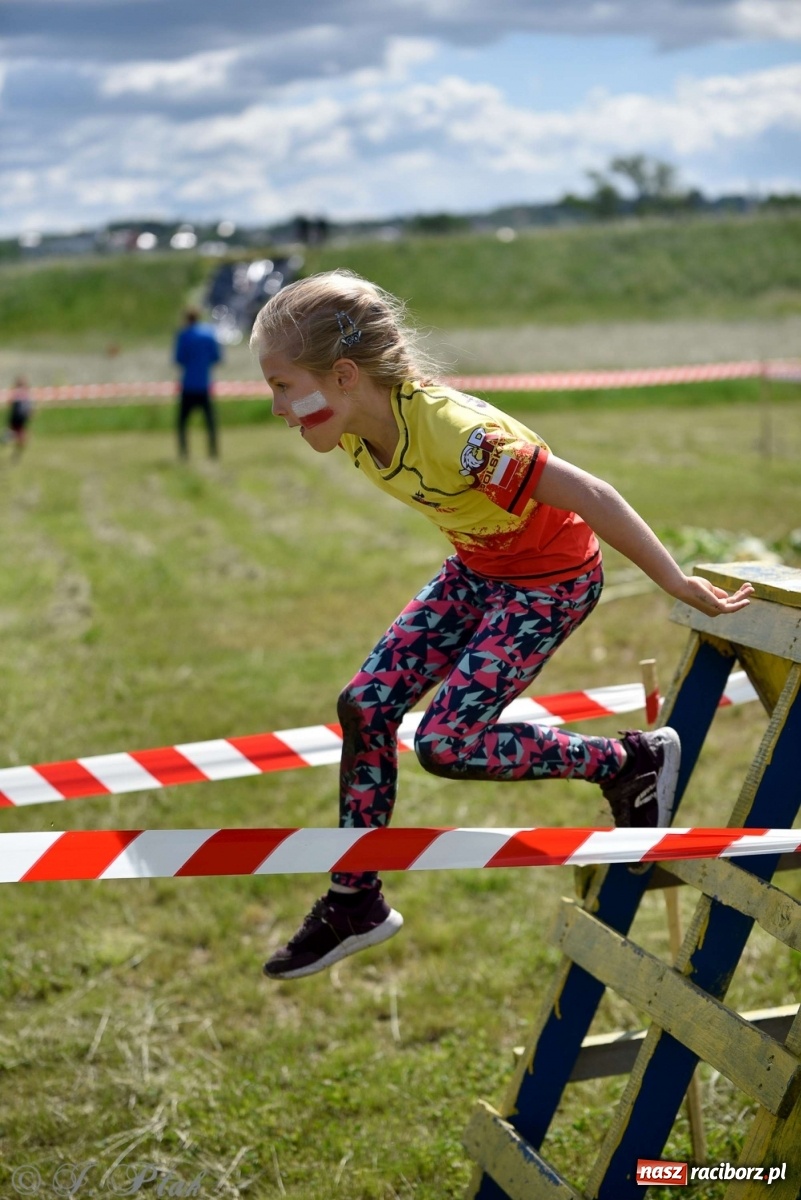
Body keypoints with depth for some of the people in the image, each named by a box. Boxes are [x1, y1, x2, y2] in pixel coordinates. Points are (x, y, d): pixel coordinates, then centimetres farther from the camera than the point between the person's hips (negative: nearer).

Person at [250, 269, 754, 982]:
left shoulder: (453, 434, -37)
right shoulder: (355, 428, -12)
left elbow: (590, 495, -31)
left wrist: (678, 585, -24)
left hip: (552, 579, -8)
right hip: (477, 568, 8)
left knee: (444, 743, -14)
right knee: (365, 705, 0)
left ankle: (633, 760, 5)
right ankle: (355, 904, 13)